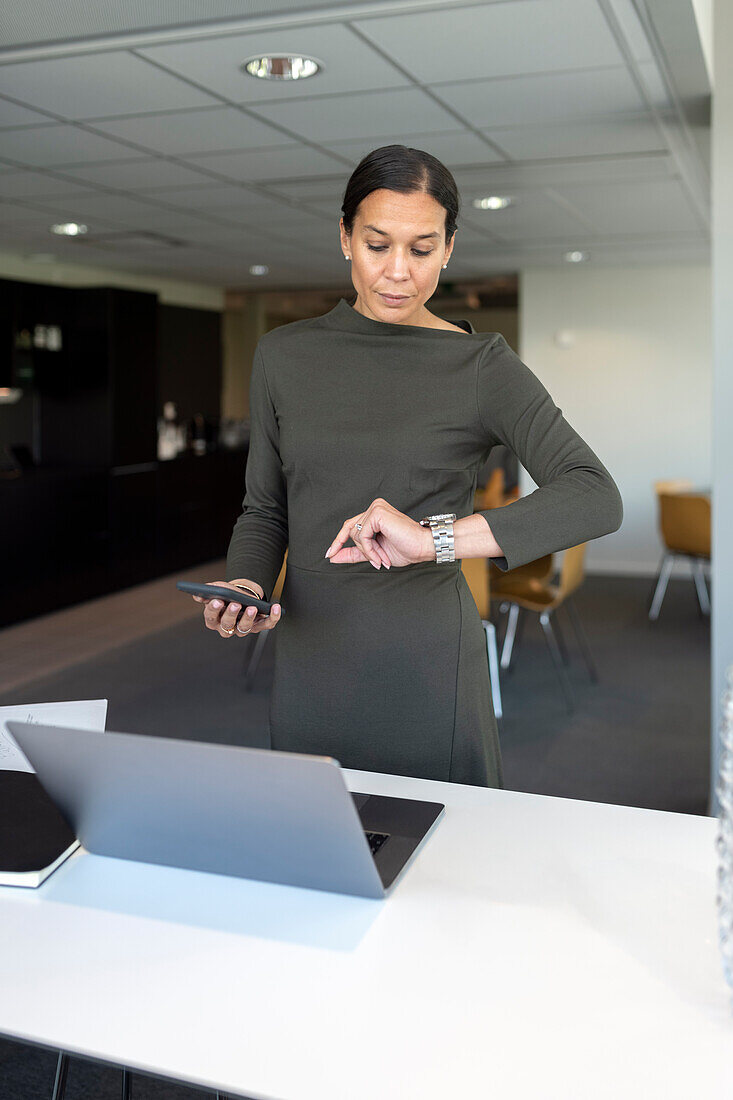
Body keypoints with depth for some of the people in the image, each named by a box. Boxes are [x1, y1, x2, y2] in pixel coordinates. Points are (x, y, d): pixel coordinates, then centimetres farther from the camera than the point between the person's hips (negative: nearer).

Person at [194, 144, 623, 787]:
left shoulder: (480, 367, -6)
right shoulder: (285, 355, 5)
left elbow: (597, 498, -19)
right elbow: (264, 508, 11)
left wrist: (435, 537, -29)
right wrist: (245, 587, -10)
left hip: (425, 662, -2)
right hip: (310, 656, 3)